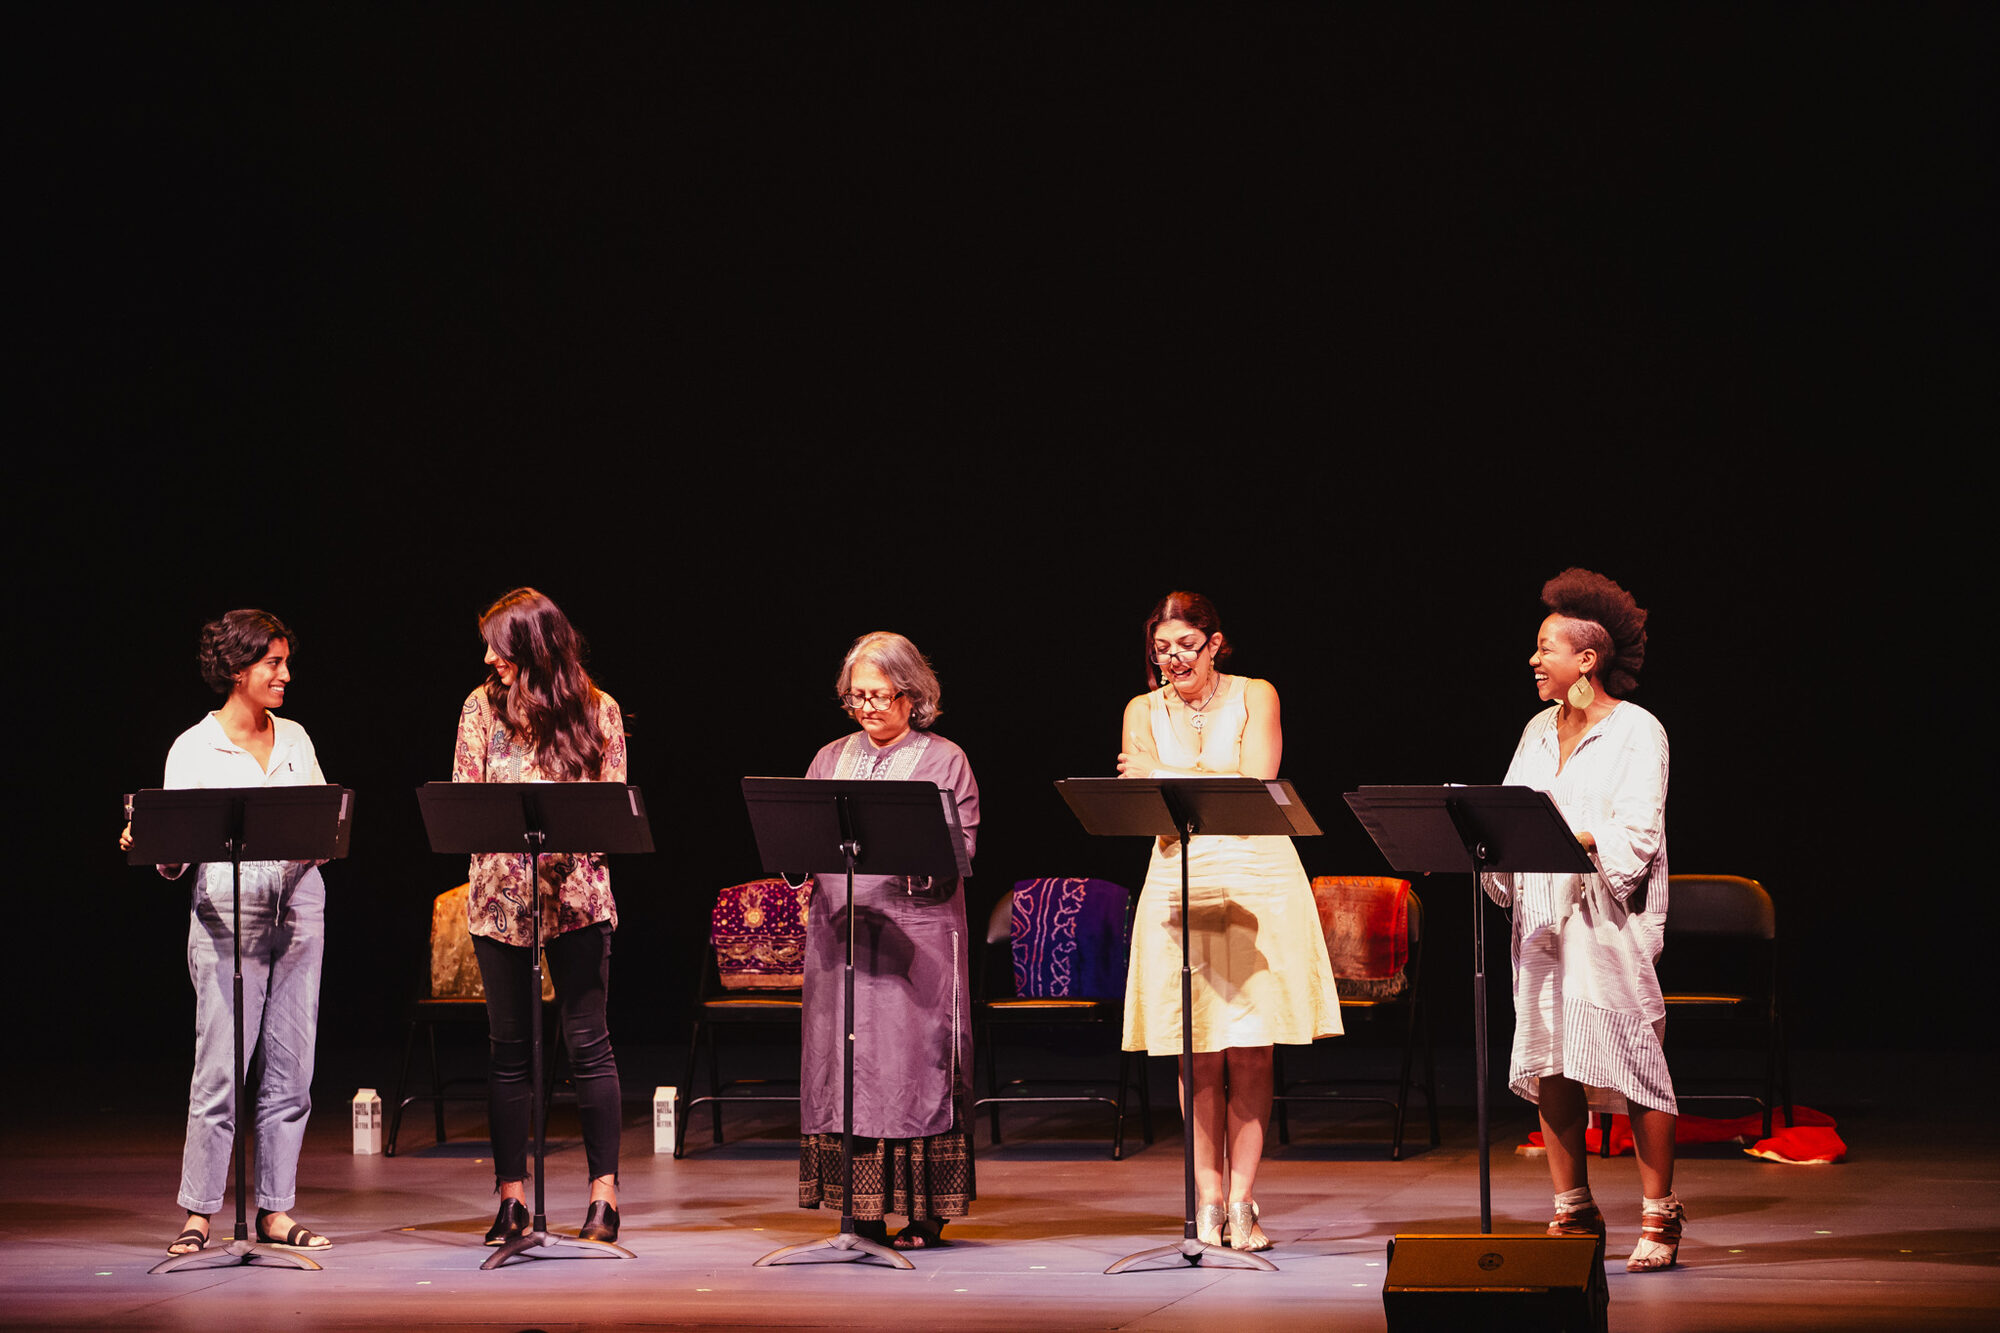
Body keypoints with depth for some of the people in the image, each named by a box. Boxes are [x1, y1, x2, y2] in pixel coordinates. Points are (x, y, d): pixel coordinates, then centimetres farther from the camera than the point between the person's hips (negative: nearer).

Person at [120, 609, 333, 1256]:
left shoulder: (295, 738, 14)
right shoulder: (193, 748, 1)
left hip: (298, 907, 4)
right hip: (228, 914, -4)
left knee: (290, 1068, 4)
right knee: (220, 1069, -7)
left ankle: (275, 1210, 10)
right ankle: (198, 1212, 2)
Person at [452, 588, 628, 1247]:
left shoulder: (597, 710, 1)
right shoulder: (484, 706, 4)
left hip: (575, 894, -2)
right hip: (500, 895, 2)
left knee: (587, 1044, -3)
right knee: (509, 1048, 5)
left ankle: (604, 1192, 4)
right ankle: (511, 1194, 12)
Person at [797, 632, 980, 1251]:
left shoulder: (944, 760, 5)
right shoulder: (831, 759, 17)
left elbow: (961, 848, -3)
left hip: (917, 931, -4)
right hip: (839, 930, 4)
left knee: (913, 1065, -5)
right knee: (845, 1064, 1)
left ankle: (926, 1215, 0)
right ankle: (863, 1207, 6)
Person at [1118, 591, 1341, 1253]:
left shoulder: (1254, 697, 5)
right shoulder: (1144, 713, 11)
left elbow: (1255, 788, -7)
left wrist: (1170, 777, -13)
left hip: (1256, 882, -1)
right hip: (1179, 882, 1)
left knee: (1249, 1051, -3)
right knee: (1199, 1054, -1)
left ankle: (1241, 1203, 0)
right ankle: (1208, 1202, 5)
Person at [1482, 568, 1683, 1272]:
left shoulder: (1637, 732, -4)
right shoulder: (1540, 731, 16)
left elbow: (1633, 839, -14)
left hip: (1611, 925, -6)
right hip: (1542, 923, 6)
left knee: (1633, 1070, -6)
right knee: (1549, 1070, 5)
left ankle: (1659, 1220, 3)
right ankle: (1574, 1216, 14)